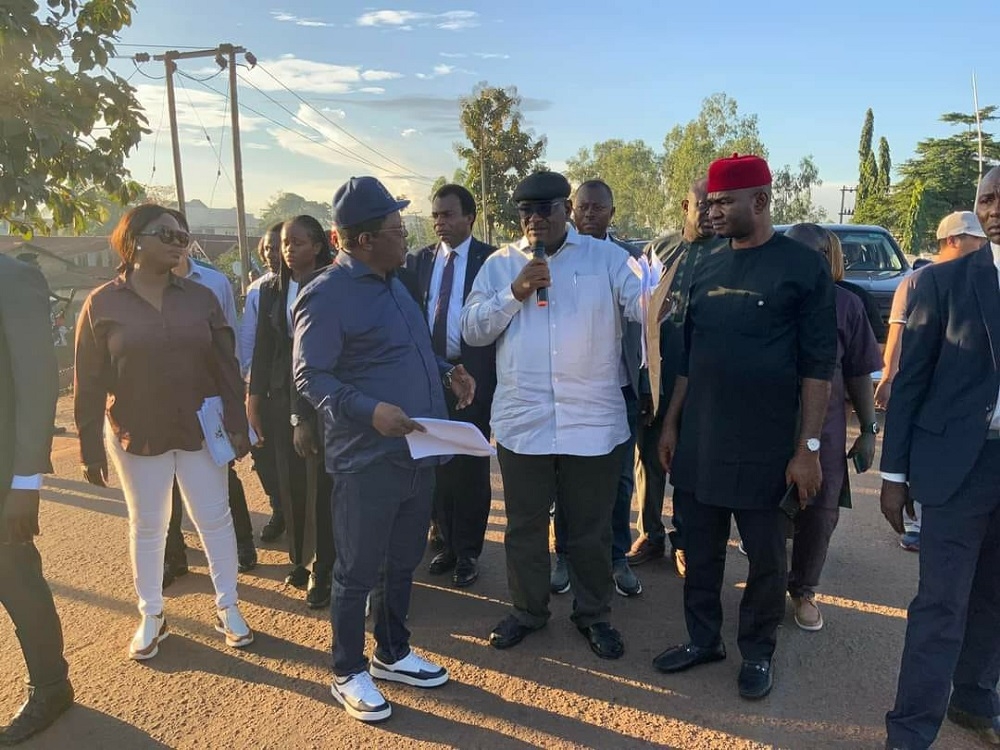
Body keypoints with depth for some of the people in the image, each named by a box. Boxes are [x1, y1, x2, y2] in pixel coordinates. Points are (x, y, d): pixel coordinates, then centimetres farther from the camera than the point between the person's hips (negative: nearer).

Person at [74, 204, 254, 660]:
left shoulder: (199, 297, 0)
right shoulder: (103, 303, -4)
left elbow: (226, 366, 1)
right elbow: (89, 383, -3)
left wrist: (237, 426, -4)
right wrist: (91, 448, -4)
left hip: (199, 430, 1)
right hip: (137, 436, -1)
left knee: (215, 519, 8)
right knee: (146, 527, 12)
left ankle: (228, 608, 24)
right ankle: (151, 617, 30)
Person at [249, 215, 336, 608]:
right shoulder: (271, 290, 9)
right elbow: (263, 347, 10)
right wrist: (255, 398, 5)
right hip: (282, 396, 4)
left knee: (320, 485, 0)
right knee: (290, 483, 7)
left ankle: (321, 571, 12)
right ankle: (300, 559, 25)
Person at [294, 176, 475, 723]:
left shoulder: (392, 281, 12)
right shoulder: (326, 295, -14)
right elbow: (310, 377, -17)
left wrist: (447, 371, 3)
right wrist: (368, 410, -31)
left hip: (418, 453, 8)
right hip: (368, 460, -8)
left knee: (403, 562, 20)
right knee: (358, 572, 7)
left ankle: (393, 653, 38)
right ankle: (349, 674, 26)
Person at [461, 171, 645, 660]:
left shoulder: (606, 256, 1)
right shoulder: (500, 264, 7)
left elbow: (645, 305, -11)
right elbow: (472, 330, 1)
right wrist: (515, 293, -11)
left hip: (593, 423, -1)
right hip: (521, 422, 2)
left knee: (591, 529, 13)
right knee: (524, 527, 16)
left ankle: (593, 614, 34)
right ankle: (527, 610, 36)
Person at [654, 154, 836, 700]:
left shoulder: (803, 266, -6)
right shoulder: (708, 269, 9)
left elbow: (818, 364, -9)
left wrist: (808, 447, -12)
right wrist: (671, 423, 11)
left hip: (763, 444, -5)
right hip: (698, 439, 5)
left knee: (764, 555, 9)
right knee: (700, 548, 13)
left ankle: (757, 651, 28)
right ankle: (702, 638, 30)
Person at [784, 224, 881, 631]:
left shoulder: (845, 304, -1)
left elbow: (859, 373, 3)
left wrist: (868, 429, 2)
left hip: (824, 425, 1)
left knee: (819, 511, 7)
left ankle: (803, 589, 27)